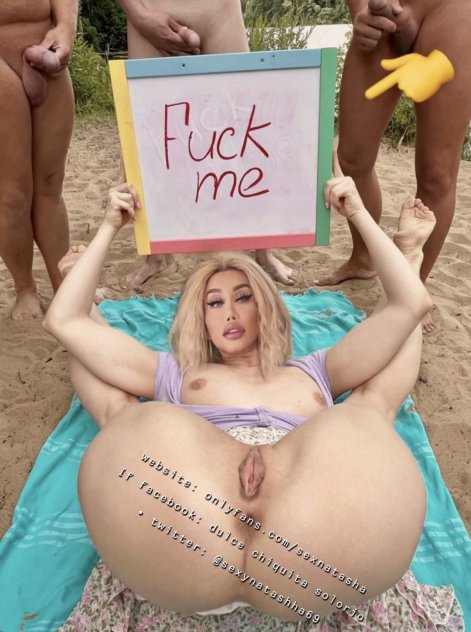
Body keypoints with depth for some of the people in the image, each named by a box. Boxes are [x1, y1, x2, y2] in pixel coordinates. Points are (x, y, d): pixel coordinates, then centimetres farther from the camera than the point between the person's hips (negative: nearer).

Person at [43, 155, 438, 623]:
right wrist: (109, 229, 23)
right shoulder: (174, 375, 26)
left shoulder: (313, 373, 27)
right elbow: (63, 321, 22)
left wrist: (360, 216, 23)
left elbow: (410, 305, 23)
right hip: (188, 540, 2)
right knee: (153, 428, -21)